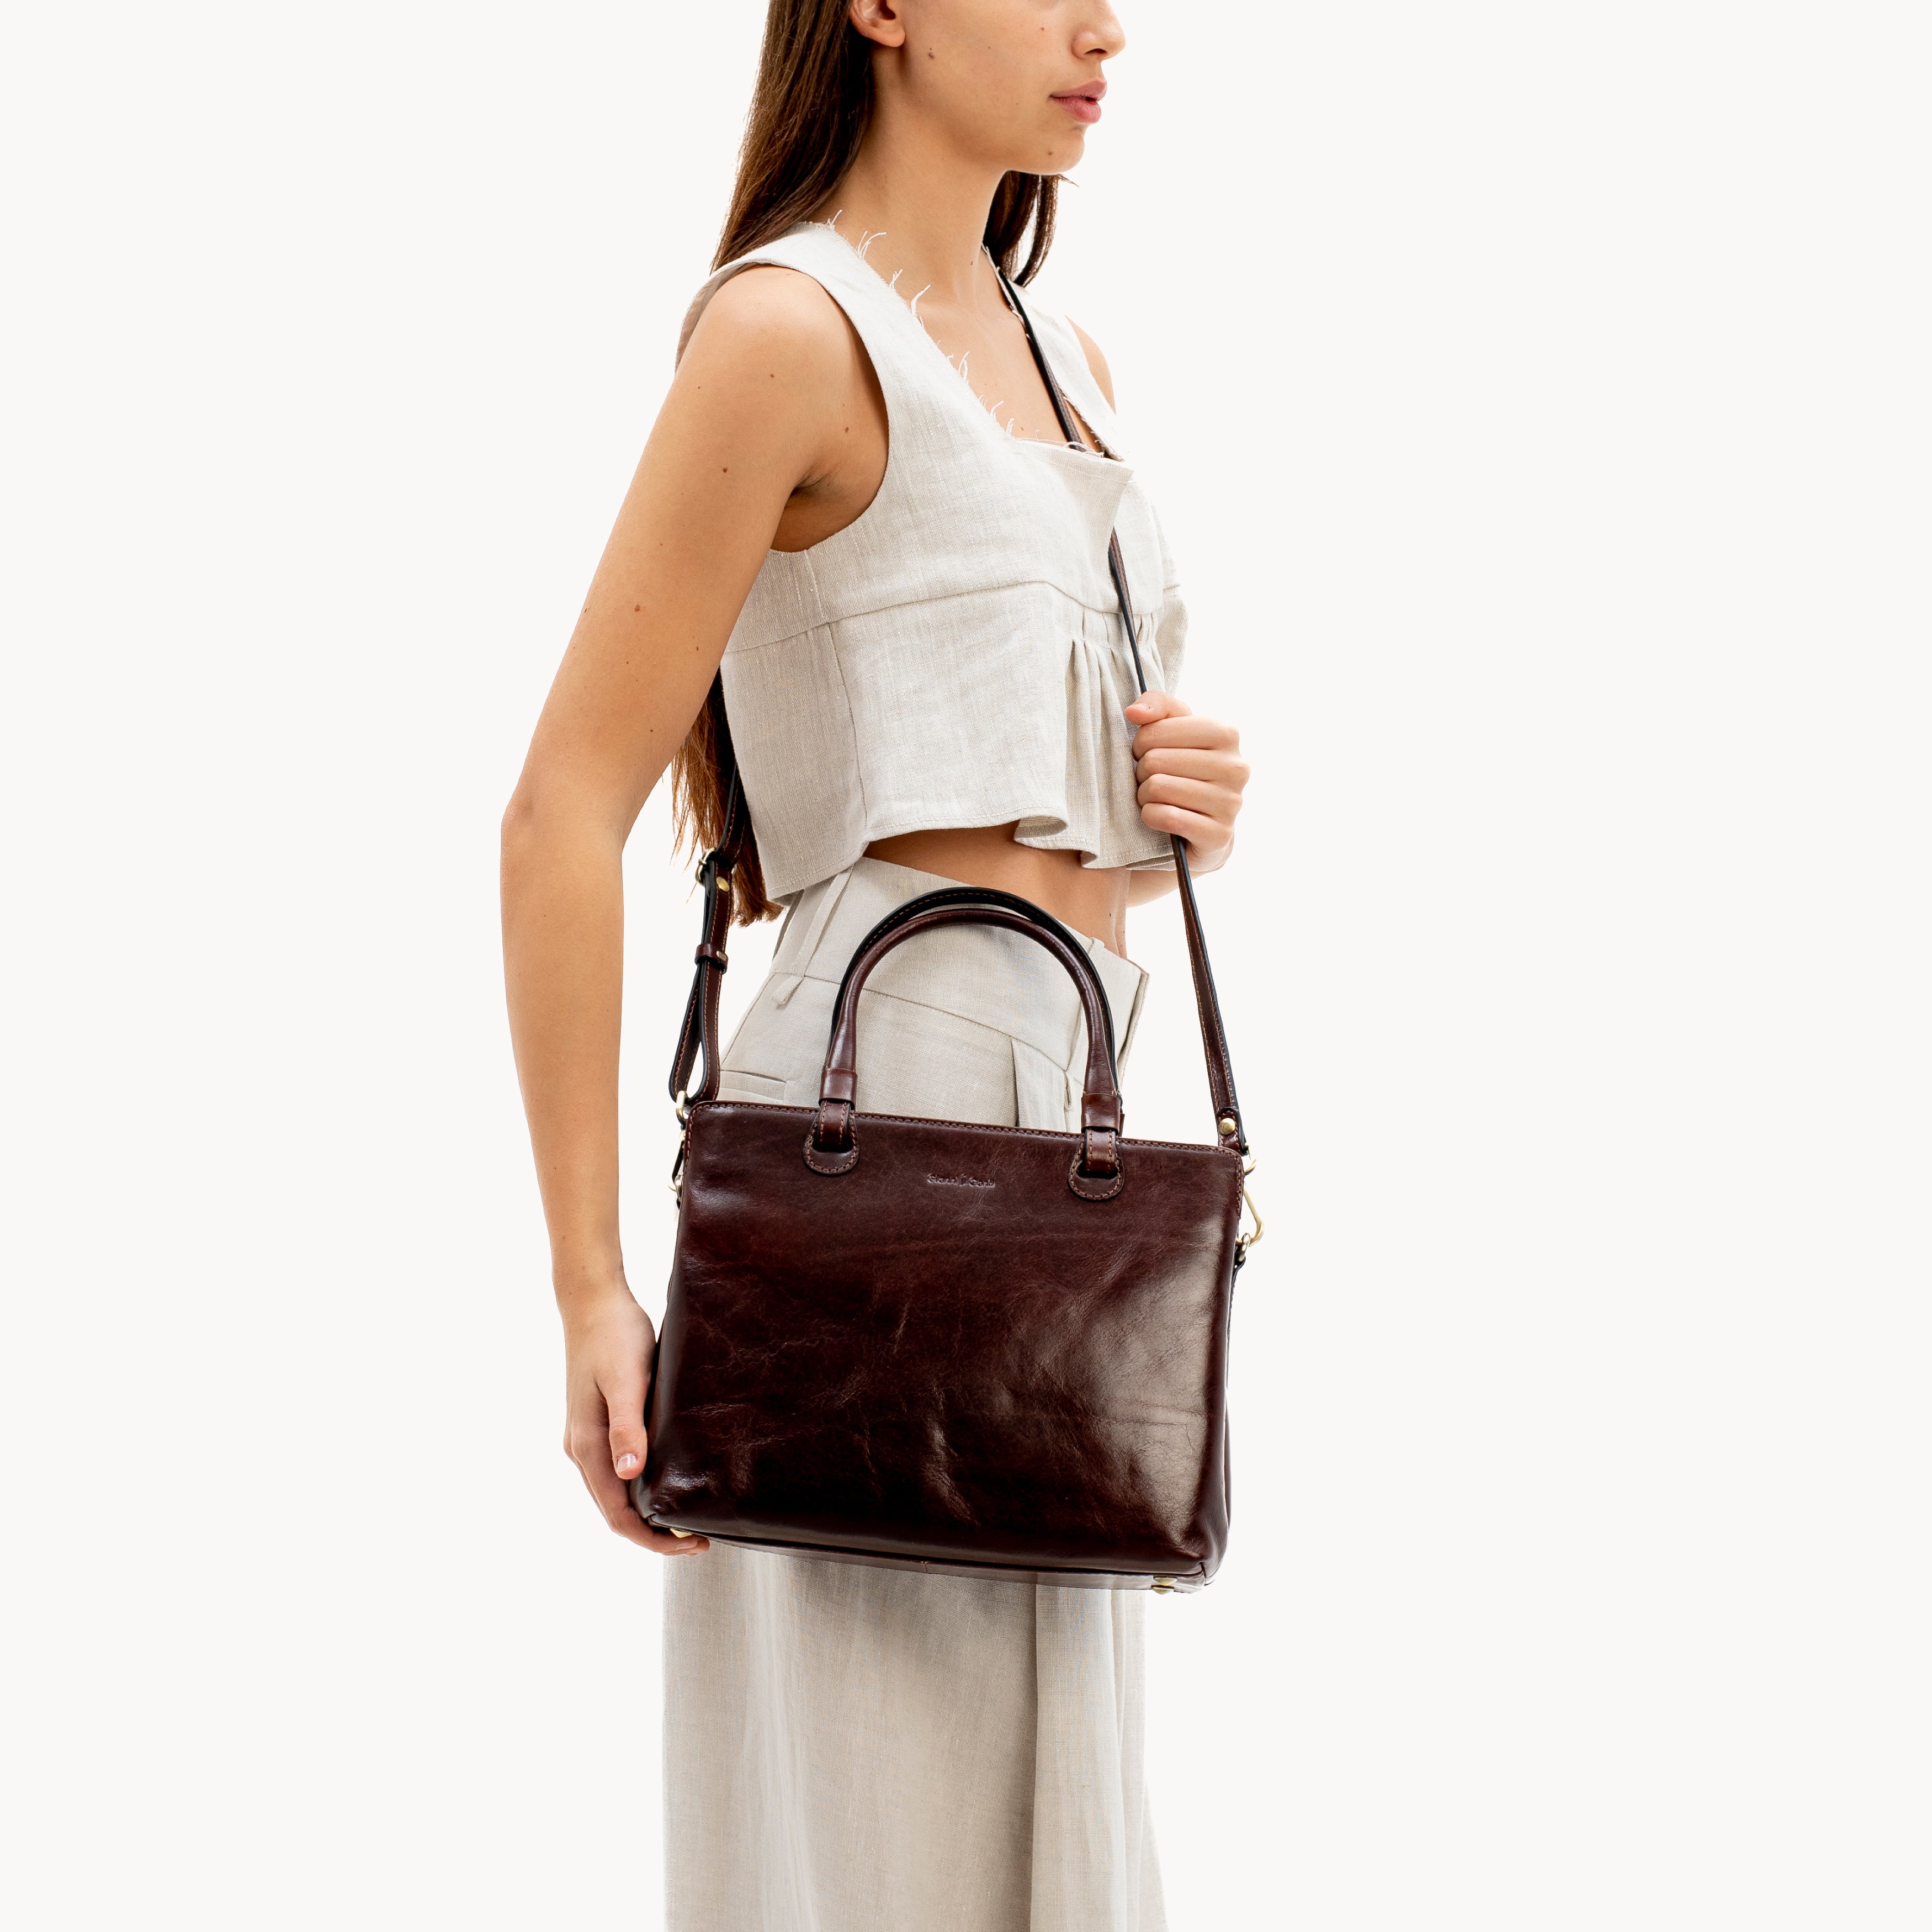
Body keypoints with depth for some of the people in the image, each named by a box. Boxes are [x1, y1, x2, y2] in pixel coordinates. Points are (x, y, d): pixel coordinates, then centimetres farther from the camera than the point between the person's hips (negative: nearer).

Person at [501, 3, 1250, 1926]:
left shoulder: (1065, 359, 19)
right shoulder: (790, 324, -6)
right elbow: (563, 816, -11)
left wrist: (1182, 801, 4)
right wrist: (589, 1290, -15)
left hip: (1058, 1126, 9)